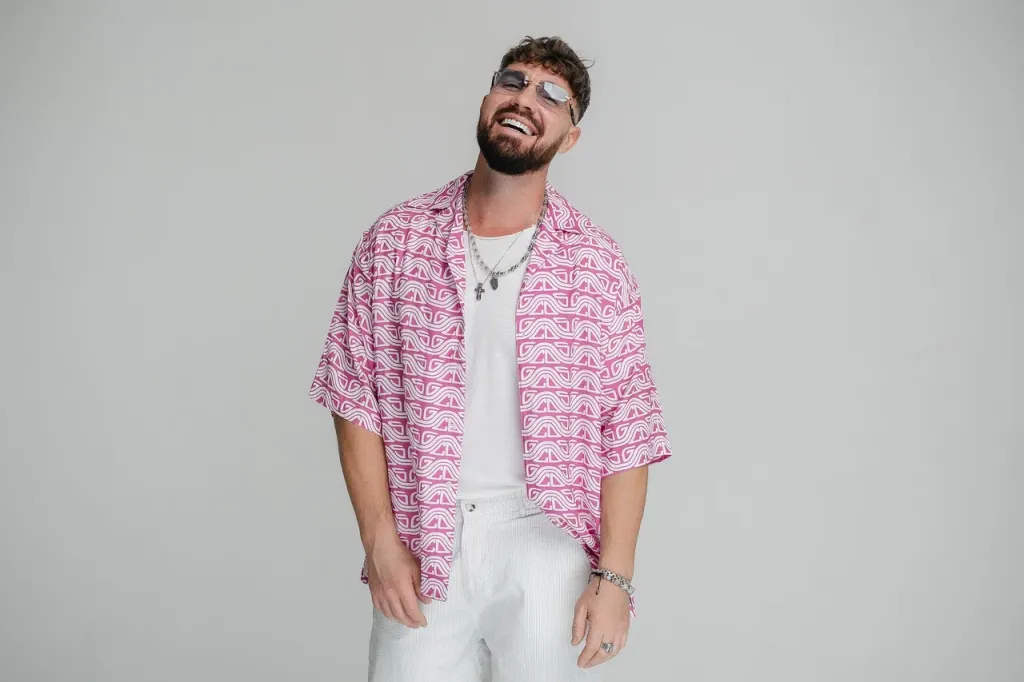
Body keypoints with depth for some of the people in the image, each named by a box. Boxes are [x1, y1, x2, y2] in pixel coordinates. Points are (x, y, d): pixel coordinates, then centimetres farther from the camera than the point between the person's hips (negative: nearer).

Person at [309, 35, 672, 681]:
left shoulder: (597, 263, -1)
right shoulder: (394, 240, 1)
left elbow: (629, 433, -2)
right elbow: (355, 399, 2)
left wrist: (616, 577, -7)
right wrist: (380, 542, -5)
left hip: (546, 543, 0)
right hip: (420, 546, 1)